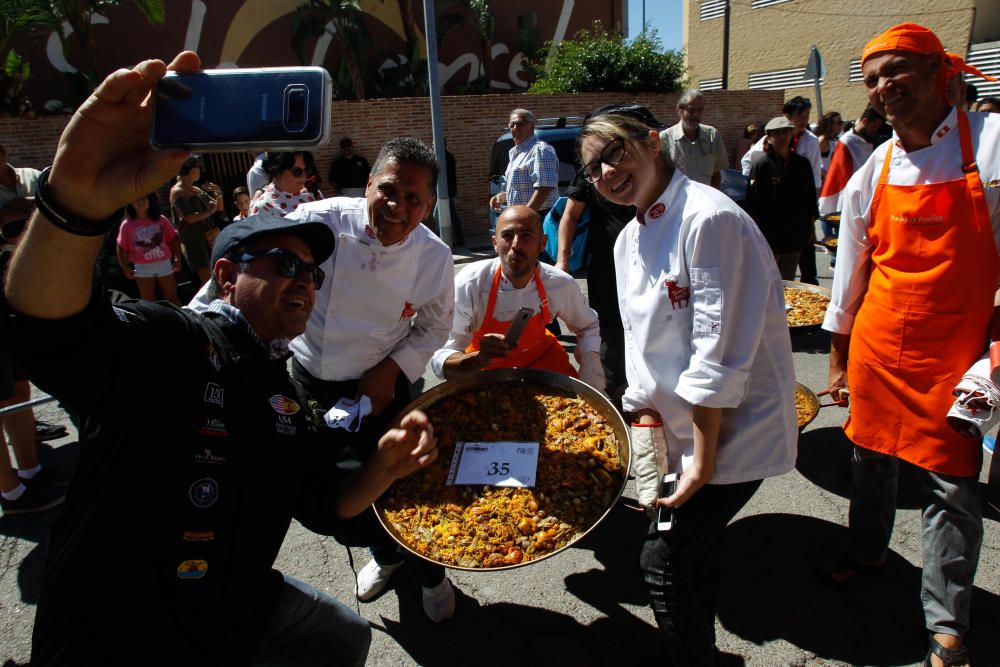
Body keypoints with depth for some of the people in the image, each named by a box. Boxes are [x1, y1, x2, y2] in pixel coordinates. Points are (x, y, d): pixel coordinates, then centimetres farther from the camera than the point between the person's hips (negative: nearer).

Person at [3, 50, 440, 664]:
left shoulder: (283, 396, 5)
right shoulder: (167, 340, -19)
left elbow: (327, 507, 8)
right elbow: (50, 326, -39)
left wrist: (385, 467, -13)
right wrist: (77, 197, -58)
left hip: (233, 616, 8)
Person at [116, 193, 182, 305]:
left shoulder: (161, 220, -2)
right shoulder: (127, 225, -5)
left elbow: (173, 239, 7)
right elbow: (121, 248, 1)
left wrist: (178, 259, 2)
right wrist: (125, 268, -3)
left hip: (164, 263, 1)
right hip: (143, 268, -1)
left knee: (172, 298, 8)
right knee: (148, 303, 7)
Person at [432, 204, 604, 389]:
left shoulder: (562, 284, -21)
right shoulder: (469, 284, -30)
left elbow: (587, 326, 1)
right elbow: (441, 359, -31)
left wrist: (591, 374, -16)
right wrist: (478, 359, -52)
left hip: (540, 355, 2)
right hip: (485, 367, -2)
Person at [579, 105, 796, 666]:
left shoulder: (708, 218, -21)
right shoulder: (628, 241, 7)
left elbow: (718, 351, -22)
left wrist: (703, 458, -18)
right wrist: (647, 420, 5)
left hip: (735, 429, -8)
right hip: (681, 427, 8)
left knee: (663, 562, -7)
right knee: (698, 547, 21)